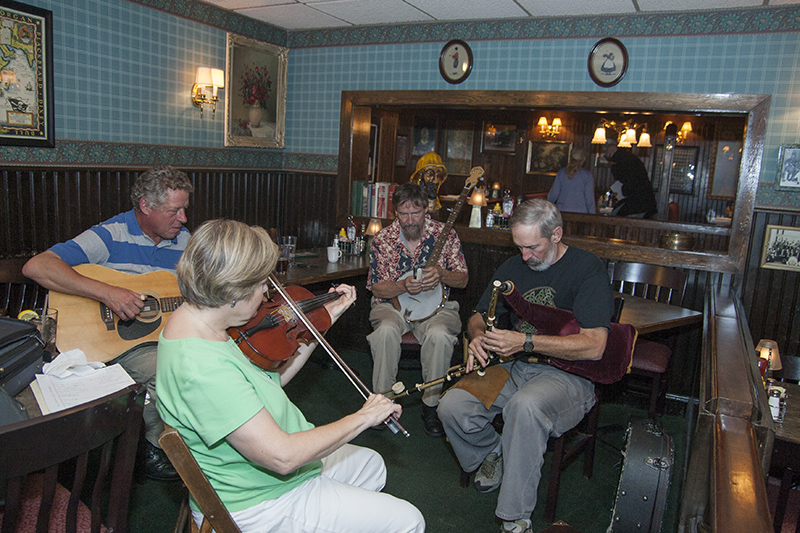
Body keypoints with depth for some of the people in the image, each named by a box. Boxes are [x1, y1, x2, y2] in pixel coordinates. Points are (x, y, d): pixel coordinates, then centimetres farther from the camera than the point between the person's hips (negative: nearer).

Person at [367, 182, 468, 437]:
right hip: (393, 304, 1)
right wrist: (403, 286, -21)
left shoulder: (445, 234, -3)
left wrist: (441, 274, -21)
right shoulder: (382, 240, -2)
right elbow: (376, 288, 0)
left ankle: (431, 404, -13)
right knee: (386, 330, -33)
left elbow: (463, 280, 2)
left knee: (439, 334, -33)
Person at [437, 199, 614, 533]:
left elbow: (593, 346, -18)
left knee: (525, 405, -39)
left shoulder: (587, 268, -9)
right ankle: (492, 453, 15)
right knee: (451, 407, -19)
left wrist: (525, 341, -22)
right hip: (512, 367, 6)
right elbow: (478, 316, 19)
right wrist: (478, 338, -7)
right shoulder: (512, 268, 10)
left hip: (567, 374, -5)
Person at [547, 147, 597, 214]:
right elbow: (589, 198, -1)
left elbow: (554, 193, 7)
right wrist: (592, 215, 8)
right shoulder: (587, 175, -2)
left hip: (562, 211, 2)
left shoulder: (561, 173, 3)